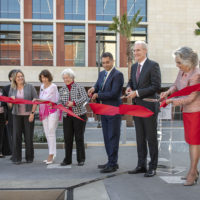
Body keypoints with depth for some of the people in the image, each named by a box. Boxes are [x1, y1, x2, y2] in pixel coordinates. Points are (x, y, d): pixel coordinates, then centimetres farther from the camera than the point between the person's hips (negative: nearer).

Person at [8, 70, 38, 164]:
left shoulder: (30, 87, 3)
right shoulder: (12, 89, 10)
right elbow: (10, 105, 12)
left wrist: (32, 113, -9)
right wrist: (11, 102, -12)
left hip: (28, 115, -2)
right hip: (17, 115, 2)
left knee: (29, 136, 1)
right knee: (16, 136, -2)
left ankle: (29, 157, 14)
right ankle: (16, 158, 6)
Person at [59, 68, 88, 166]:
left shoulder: (79, 87, -3)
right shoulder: (62, 90, 12)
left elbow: (84, 98, -14)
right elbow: (60, 102, 8)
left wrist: (74, 103, -26)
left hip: (79, 115, -4)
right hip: (67, 117, 4)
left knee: (79, 138, 0)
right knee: (67, 138, 4)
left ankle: (81, 159, 10)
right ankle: (67, 159, 14)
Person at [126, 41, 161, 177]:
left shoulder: (153, 65, -9)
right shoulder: (134, 67, 13)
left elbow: (156, 86, -15)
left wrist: (137, 93, -18)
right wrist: (129, 87, 3)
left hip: (149, 107, -7)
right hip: (137, 107, 7)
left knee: (151, 138, 1)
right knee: (140, 138, 12)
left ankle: (153, 167, 11)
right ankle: (141, 165, 22)